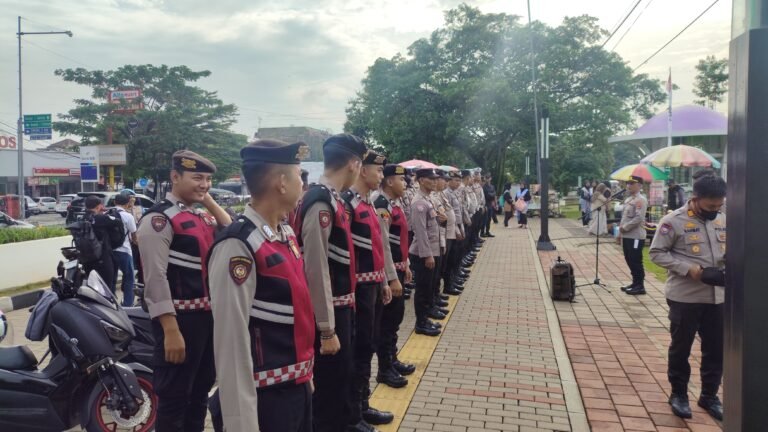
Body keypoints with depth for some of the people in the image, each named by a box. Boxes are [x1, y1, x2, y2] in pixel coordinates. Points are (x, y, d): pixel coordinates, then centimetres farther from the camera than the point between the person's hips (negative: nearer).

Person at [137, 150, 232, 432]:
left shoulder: (203, 216, 12)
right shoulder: (159, 219, -14)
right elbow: (156, 278, -19)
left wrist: (210, 201, 2)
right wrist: (171, 331, -22)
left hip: (210, 315, 8)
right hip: (180, 319, -8)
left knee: (200, 392, 22)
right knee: (173, 399, 6)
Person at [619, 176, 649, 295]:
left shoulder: (641, 200, -14)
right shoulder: (628, 199, 15)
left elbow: (639, 218, -22)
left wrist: (625, 227, -15)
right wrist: (621, 227, 8)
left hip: (636, 236, -9)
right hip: (627, 236, 9)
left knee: (636, 262, -4)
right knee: (629, 260, 15)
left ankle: (640, 286, 5)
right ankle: (635, 283, 25)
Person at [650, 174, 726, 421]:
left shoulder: (723, 221, 5)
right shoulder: (674, 221, -11)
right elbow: (657, 253, -11)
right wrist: (693, 270, -19)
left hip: (717, 297, 5)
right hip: (685, 297, -5)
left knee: (716, 348, 13)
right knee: (681, 347, 8)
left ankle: (709, 395, 31)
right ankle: (679, 394, 26)